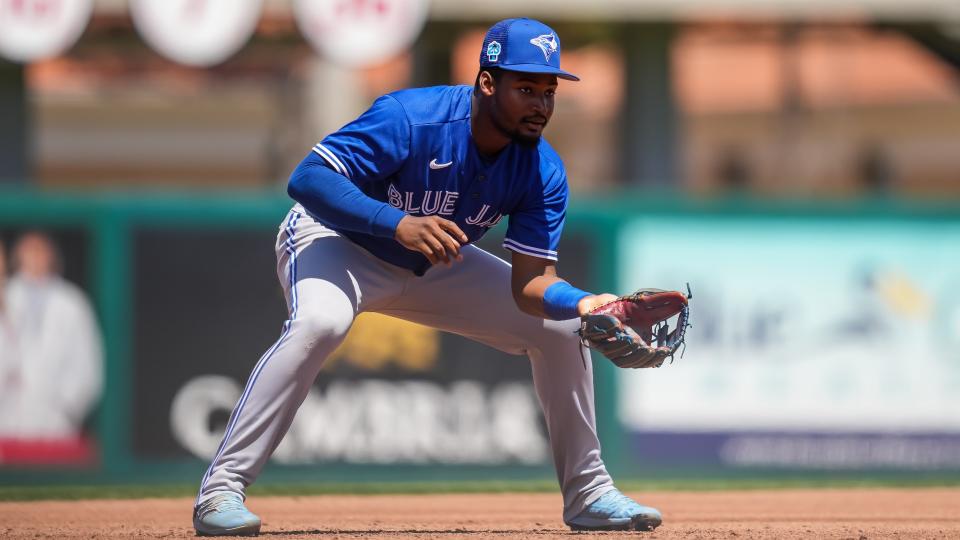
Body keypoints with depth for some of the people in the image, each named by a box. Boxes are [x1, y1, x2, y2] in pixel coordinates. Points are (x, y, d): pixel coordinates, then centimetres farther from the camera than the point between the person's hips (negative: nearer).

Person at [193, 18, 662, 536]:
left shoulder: (543, 173, -17)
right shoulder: (409, 119, -33)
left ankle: (587, 494, 14)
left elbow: (530, 283, -18)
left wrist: (584, 303, -41)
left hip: (435, 266, 6)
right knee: (320, 321, -38)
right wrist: (397, 222, -51)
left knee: (560, 325, -1)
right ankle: (221, 489, -34)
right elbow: (306, 178, -38)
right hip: (335, 241, -6)